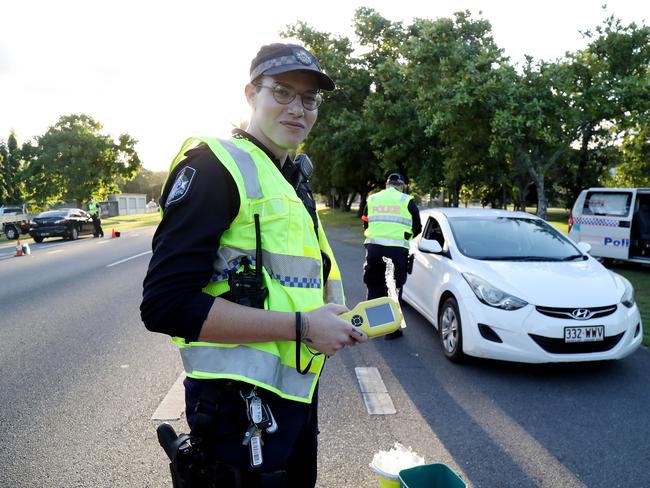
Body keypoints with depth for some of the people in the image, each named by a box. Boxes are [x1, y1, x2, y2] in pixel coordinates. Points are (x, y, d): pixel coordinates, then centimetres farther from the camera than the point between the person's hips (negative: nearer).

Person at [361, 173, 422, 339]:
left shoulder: (372, 199, 12)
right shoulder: (407, 201, 3)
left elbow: (365, 225, 17)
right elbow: (417, 229, 7)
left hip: (374, 248, 3)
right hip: (397, 250, -3)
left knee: (374, 288, 15)